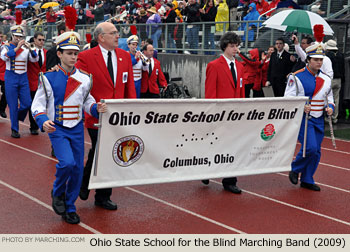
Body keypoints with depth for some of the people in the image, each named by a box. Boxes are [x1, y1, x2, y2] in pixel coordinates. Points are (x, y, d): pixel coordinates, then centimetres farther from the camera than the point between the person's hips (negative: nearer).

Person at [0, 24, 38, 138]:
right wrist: (17, 47, -27)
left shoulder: (26, 48, 6)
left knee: (27, 103, 0)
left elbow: (35, 59, -6)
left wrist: (30, 49, -23)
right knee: (13, 106, -1)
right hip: (11, 78, -3)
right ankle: (14, 129, 11)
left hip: (23, 78, 3)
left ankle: (16, 118, 29)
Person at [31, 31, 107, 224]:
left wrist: (97, 108, -8)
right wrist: (43, 121, -22)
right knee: (67, 162, -22)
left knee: (78, 168, 4)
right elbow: (38, 104, -4)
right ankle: (58, 193, 9)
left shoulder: (84, 79, 3)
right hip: (57, 129, -4)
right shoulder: (48, 78, -6)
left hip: (77, 129, 4)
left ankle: (69, 208, 21)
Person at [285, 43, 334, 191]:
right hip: (303, 118, -6)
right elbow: (288, 99, -9)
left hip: (319, 120, 6)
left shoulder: (326, 79, 9)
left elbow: (329, 97, 21)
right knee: (310, 147, -17)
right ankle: (295, 169, 9)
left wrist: (330, 107, 0)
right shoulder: (296, 77, -9)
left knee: (316, 151, 7)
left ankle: (307, 180, 21)